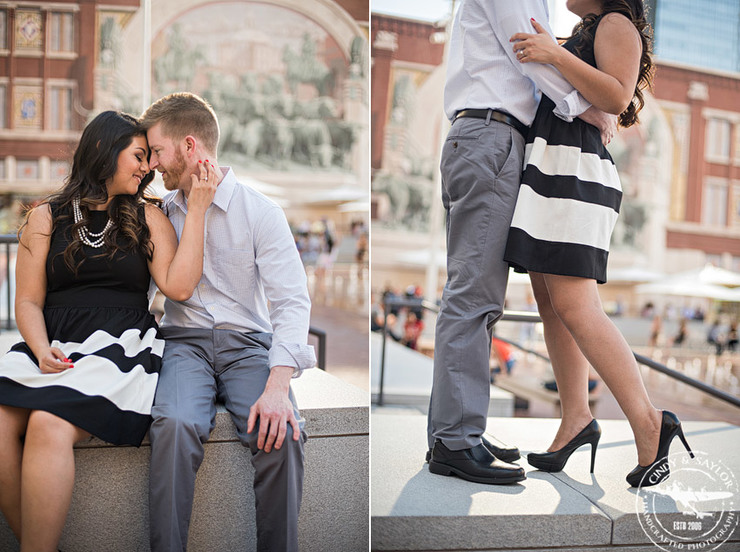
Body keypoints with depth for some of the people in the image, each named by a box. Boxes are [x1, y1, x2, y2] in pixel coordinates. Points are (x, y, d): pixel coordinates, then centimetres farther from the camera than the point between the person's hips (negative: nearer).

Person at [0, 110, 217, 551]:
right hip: (56, 345, 2)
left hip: (121, 345, -2)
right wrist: (42, 349, -10)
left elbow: (179, 287, -3)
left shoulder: (147, 217, 12)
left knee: (49, 424, -30)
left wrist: (197, 210, -3)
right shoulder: (46, 218, 14)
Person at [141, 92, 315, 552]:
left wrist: (277, 384, -25)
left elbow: (292, 301, -11)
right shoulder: (161, 211, 13)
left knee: (281, 432, -30)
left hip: (248, 342, -2)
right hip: (186, 341, 2)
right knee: (175, 424, -31)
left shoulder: (260, 211, -1)